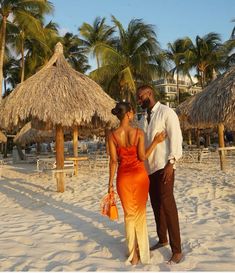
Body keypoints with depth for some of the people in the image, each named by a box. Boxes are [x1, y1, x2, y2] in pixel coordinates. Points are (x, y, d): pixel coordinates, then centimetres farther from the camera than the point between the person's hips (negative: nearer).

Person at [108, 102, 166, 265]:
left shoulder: (113, 135, -7)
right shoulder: (139, 133, -10)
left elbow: (113, 161, -7)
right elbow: (142, 157, -10)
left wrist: (110, 183, 0)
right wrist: (156, 142, -2)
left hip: (124, 177, 1)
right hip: (139, 174, 0)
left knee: (129, 214, 13)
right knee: (140, 213, 15)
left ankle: (133, 255, 17)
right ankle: (142, 252, 23)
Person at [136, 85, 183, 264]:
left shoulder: (167, 112, -7)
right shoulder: (143, 118, 14)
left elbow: (176, 138, -12)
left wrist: (171, 163, -20)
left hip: (164, 166, -7)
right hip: (149, 167, 7)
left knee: (167, 205, -9)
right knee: (156, 205, 13)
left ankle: (177, 250, -2)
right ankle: (162, 240, 27)